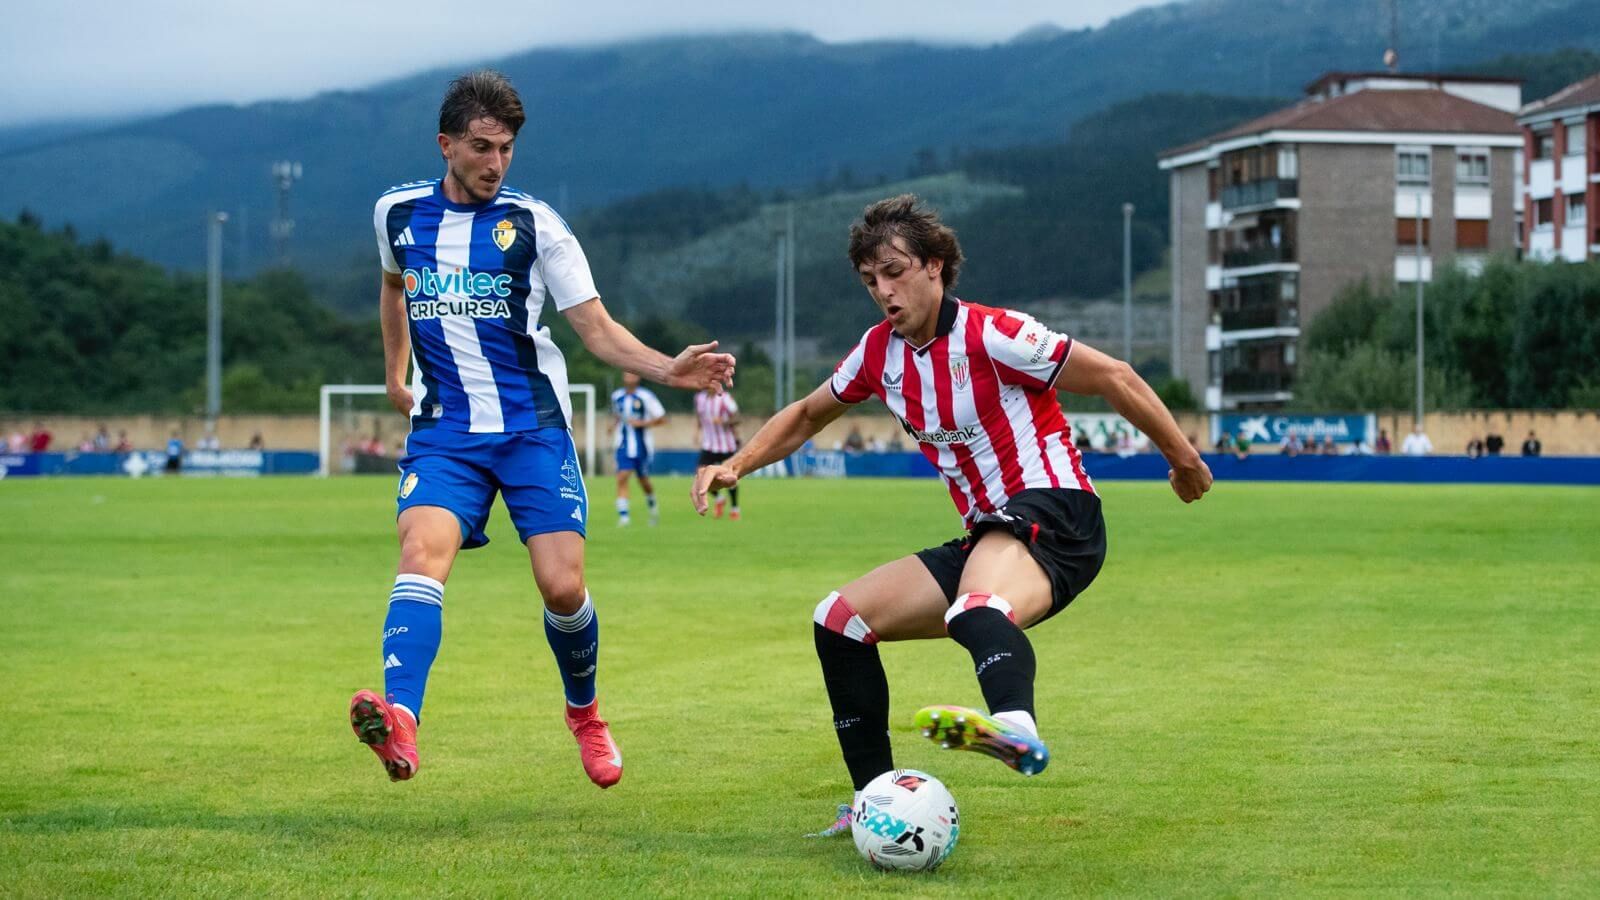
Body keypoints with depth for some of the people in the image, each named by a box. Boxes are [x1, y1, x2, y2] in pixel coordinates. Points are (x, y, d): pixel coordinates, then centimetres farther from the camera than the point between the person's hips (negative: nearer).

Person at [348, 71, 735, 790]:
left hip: (532, 426, -1)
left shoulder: (533, 224, -1)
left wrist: (669, 369, -19)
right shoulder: (398, 213, 7)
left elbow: (598, 330, -3)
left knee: (563, 586, -7)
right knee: (422, 551, -25)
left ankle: (583, 712, 23)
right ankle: (400, 720, -44)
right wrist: (394, 374, 27)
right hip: (443, 430, 1)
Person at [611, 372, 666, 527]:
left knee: (643, 481, 12)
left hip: (642, 446, -2)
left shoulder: (645, 396, -9)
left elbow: (661, 418, -6)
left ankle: (652, 506, 42)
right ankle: (623, 516, -16)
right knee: (622, 478, -15)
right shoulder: (616, 396, 5)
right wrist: (614, 423, 3)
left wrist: (641, 423, -17)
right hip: (624, 446, 2)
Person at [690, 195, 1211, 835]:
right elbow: (808, 416, 28)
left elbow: (1115, 379, -5)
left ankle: (1016, 728, -74)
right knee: (839, 620, 2)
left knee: (974, 607, -42)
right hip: (985, 537, 8)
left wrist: (1185, 462, 0)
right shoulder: (880, 352, 11)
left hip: (1051, 517, -8)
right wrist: (735, 465, 13)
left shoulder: (990, 336, -11)